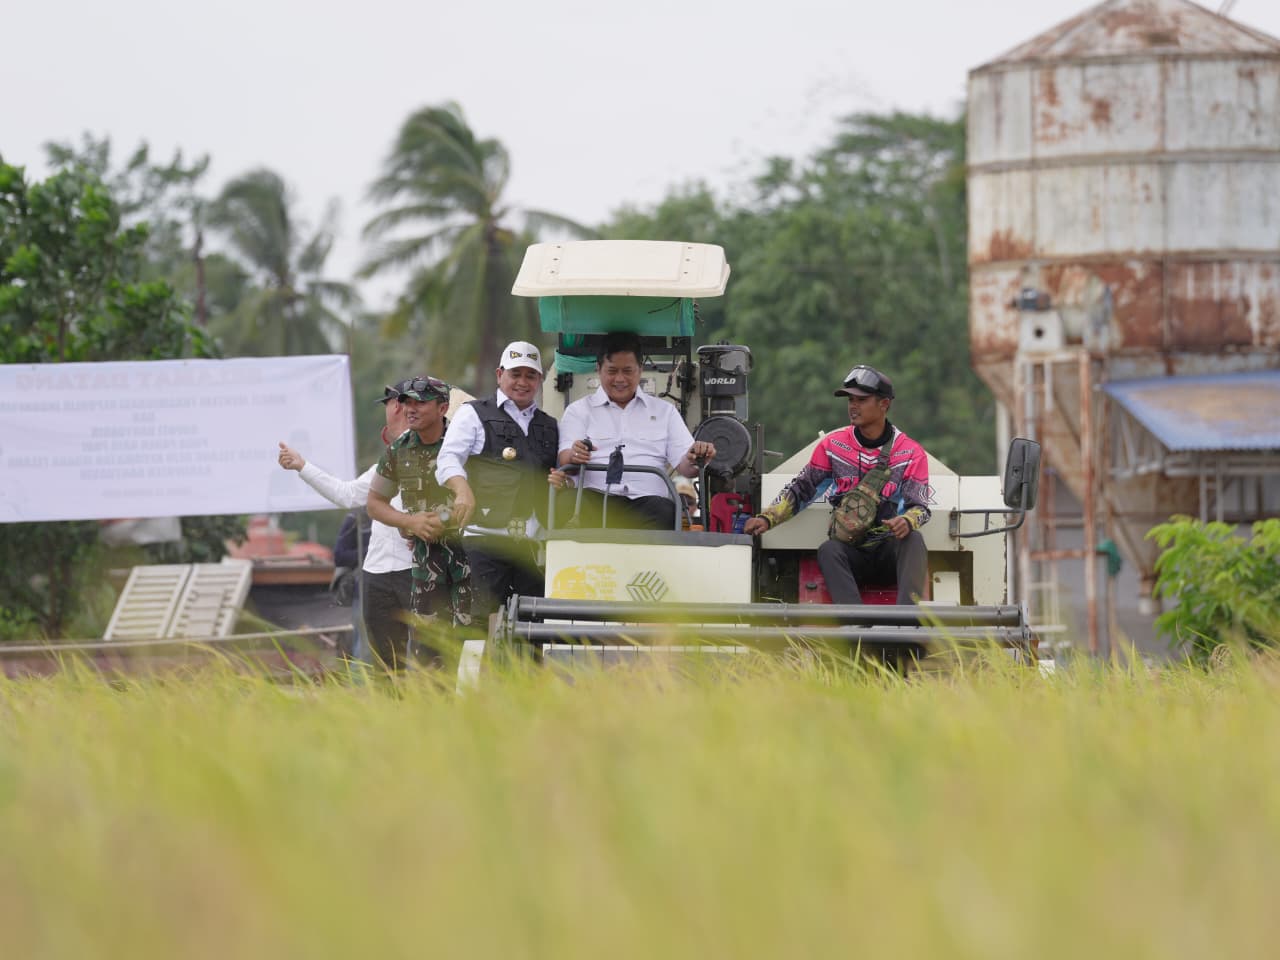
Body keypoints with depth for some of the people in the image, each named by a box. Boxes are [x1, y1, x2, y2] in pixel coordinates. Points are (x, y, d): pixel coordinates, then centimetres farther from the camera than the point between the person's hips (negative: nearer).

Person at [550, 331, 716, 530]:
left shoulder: (665, 411, 26)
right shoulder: (579, 411, 23)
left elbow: (684, 466, 15)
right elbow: (565, 459, 7)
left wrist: (694, 459, -10)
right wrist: (574, 455, -19)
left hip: (647, 498, 1)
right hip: (599, 497, -1)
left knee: (665, 511, -36)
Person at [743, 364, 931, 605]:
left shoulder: (910, 452, 3)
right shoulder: (833, 445, 8)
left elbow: (920, 507, -3)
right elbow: (800, 489, 11)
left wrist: (906, 522, -28)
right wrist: (767, 518, -5)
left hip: (890, 549, -1)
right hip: (850, 552, 1)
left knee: (913, 539, -33)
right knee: (828, 550, -33)